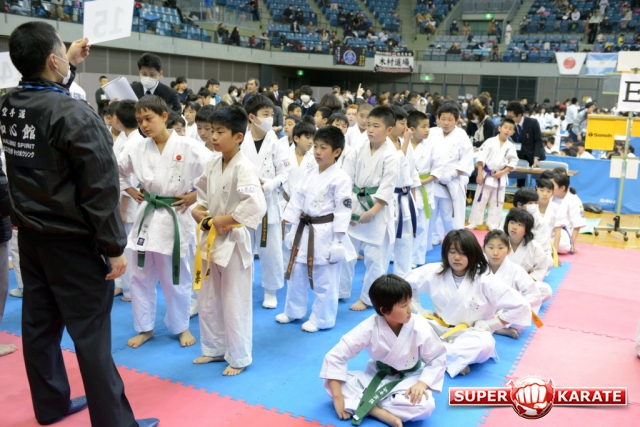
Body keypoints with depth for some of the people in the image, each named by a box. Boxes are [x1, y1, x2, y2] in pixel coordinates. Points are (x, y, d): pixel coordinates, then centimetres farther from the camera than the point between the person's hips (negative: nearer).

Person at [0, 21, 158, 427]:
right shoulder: (75, 115, -21)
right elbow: (101, 189, -20)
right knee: (91, 334, 0)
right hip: (72, 241, -8)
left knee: (39, 324, 18)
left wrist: (70, 66, 26)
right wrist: (115, 247, -13)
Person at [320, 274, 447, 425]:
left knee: (425, 406, -35)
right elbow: (335, 356, -22)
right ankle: (379, 412, -29)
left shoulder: (420, 327, -22)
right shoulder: (369, 328, -23)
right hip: (376, 377, 1)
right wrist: (338, 396, -25)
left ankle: (367, 405, -21)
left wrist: (421, 384, -27)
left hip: (408, 379, -1)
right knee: (330, 382, -22)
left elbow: (437, 359, -9)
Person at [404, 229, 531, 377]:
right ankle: (448, 359, -30)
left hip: (470, 334, -3)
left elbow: (520, 306, -13)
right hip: (440, 330, 3)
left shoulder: (484, 280, -13)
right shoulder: (434, 272, -5)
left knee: (484, 343, -39)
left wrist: (489, 324, -12)